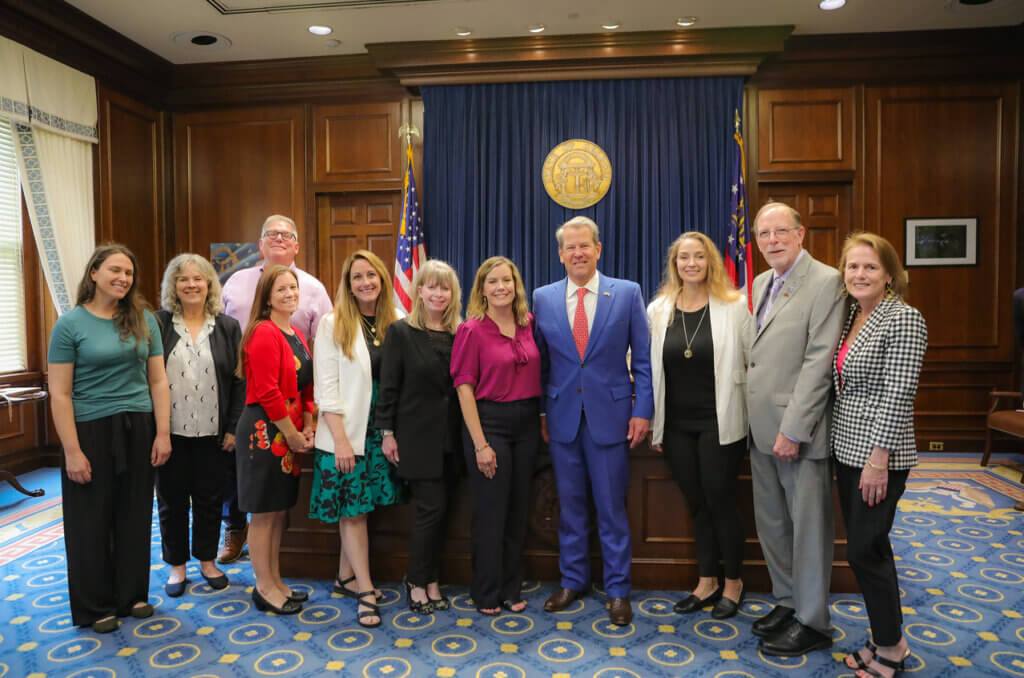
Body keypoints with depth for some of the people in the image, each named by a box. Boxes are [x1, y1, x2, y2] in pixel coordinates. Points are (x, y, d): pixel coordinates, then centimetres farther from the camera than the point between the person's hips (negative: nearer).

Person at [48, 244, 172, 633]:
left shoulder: (144, 320, 3)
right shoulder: (70, 324, -7)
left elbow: (158, 381, 4)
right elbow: (60, 394, -9)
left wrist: (163, 433, -1)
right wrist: (72, 450, -13)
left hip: (138, 429, 3)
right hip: (92, 430, -3)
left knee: (134, 517, 12)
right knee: (91, 520, 8)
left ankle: (132, 595, 29)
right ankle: (96, 607, 24)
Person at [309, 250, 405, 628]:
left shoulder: (392, 325, 5)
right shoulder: (334, 324, -5)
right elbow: (326, 387, -9)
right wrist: (341, 439, -14)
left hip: (380, 431, 4)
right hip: (345, 433, -4)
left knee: (359, 508, 11)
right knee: (352, 510, 1)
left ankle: (345, 578, 28)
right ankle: (365, 592, 10)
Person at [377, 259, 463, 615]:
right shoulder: (401, 331, -5)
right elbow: (389, 386, -5)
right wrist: (387, 432, -7)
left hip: (451, 438, 4)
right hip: (417, 436, -4)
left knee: (440, 510, 11)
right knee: (431, 509, -2)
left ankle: (431, 581, 26)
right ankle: (417, 583, 18)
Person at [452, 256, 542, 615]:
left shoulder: (529, 324, 5)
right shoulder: (472, 330, -8)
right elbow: (464, 387, -10)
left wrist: (542, 420, 5)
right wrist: (480, 444, -14)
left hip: (527, 423, 5)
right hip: (489, 422, -5)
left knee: (518, 510, 13)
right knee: (491, 512, 5)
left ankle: (511, 589, 29)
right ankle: (487, 594, 22)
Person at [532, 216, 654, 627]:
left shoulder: (627, 293, -1)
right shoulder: (543, 298, 4)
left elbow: (642, 358, 0)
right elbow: (539, 362, 8)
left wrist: (642, 410, -6)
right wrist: (539, 412, 4)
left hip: (610, 415, -2)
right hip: (562, 417, 2)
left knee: (611, 507, 7)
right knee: (569, 504, 13)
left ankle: (617, 589, 23)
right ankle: (572, 580, 31)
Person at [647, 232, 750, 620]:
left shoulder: (734, 306, -6)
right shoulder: (658, 310, 4)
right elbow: (651, 369, 8)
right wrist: (653, 422, 7)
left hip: (719, 423, -3)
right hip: (677, 425, 4)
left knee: (720, 500, 5)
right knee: (696, 503, 13)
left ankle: (733, 582, 27)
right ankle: (707, 582, 29)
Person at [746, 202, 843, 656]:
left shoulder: (826, 282, -11)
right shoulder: (760, 284, 14)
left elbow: (819, 362, -16)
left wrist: (793, 430, -18)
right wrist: (753, 421, 7)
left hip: (799, 431, -7)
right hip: (761, 429, 7)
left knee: (808, 527, 6)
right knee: (771, 524, 16)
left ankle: (812, 622, 21)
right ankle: (787, 601, 34)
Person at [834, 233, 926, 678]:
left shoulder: (902, 319, -13)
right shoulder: (849, 316, 10)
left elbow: (898, 395, -19)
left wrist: (878, 459, -21)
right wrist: (846, 448, 14)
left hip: (878, 454, -8)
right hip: (846, 449, 8)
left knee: (864, 549, -1)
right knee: (867, 546, 15)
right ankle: (885, 640, 29)